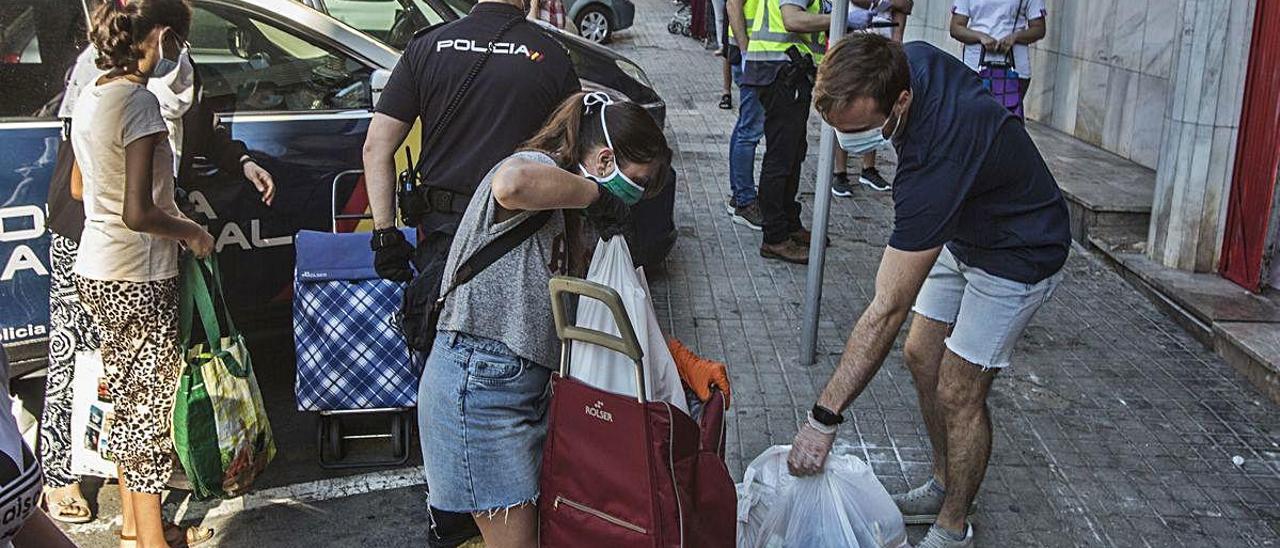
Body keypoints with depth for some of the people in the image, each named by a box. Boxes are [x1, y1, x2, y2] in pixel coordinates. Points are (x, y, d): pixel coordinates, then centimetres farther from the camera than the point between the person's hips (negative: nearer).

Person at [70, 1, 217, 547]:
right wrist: (192, 231, -7)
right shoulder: (138, 101, -19)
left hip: (95, 275, 9)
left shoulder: (89, 98, 9)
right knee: (151, 407, 1)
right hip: (139, 281, -9)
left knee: (129, 403, 18)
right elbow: (138, 213, -24)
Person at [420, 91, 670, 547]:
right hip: (479, 380, -10)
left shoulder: (562, 207, 18)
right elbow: (511, 184, -42)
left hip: (525, 380, 10)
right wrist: (596, 194, -25)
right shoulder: (539, 166, -14)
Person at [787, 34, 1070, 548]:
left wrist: (823, 419, -35)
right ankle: (943, 485, 30)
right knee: (921, 357, 12)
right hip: (962, 232, 9)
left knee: (959, 394, -4)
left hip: (1018, 255, -9)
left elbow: (886, 312, -40)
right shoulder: (907, 61, -20)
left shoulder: (937, 160, -42)